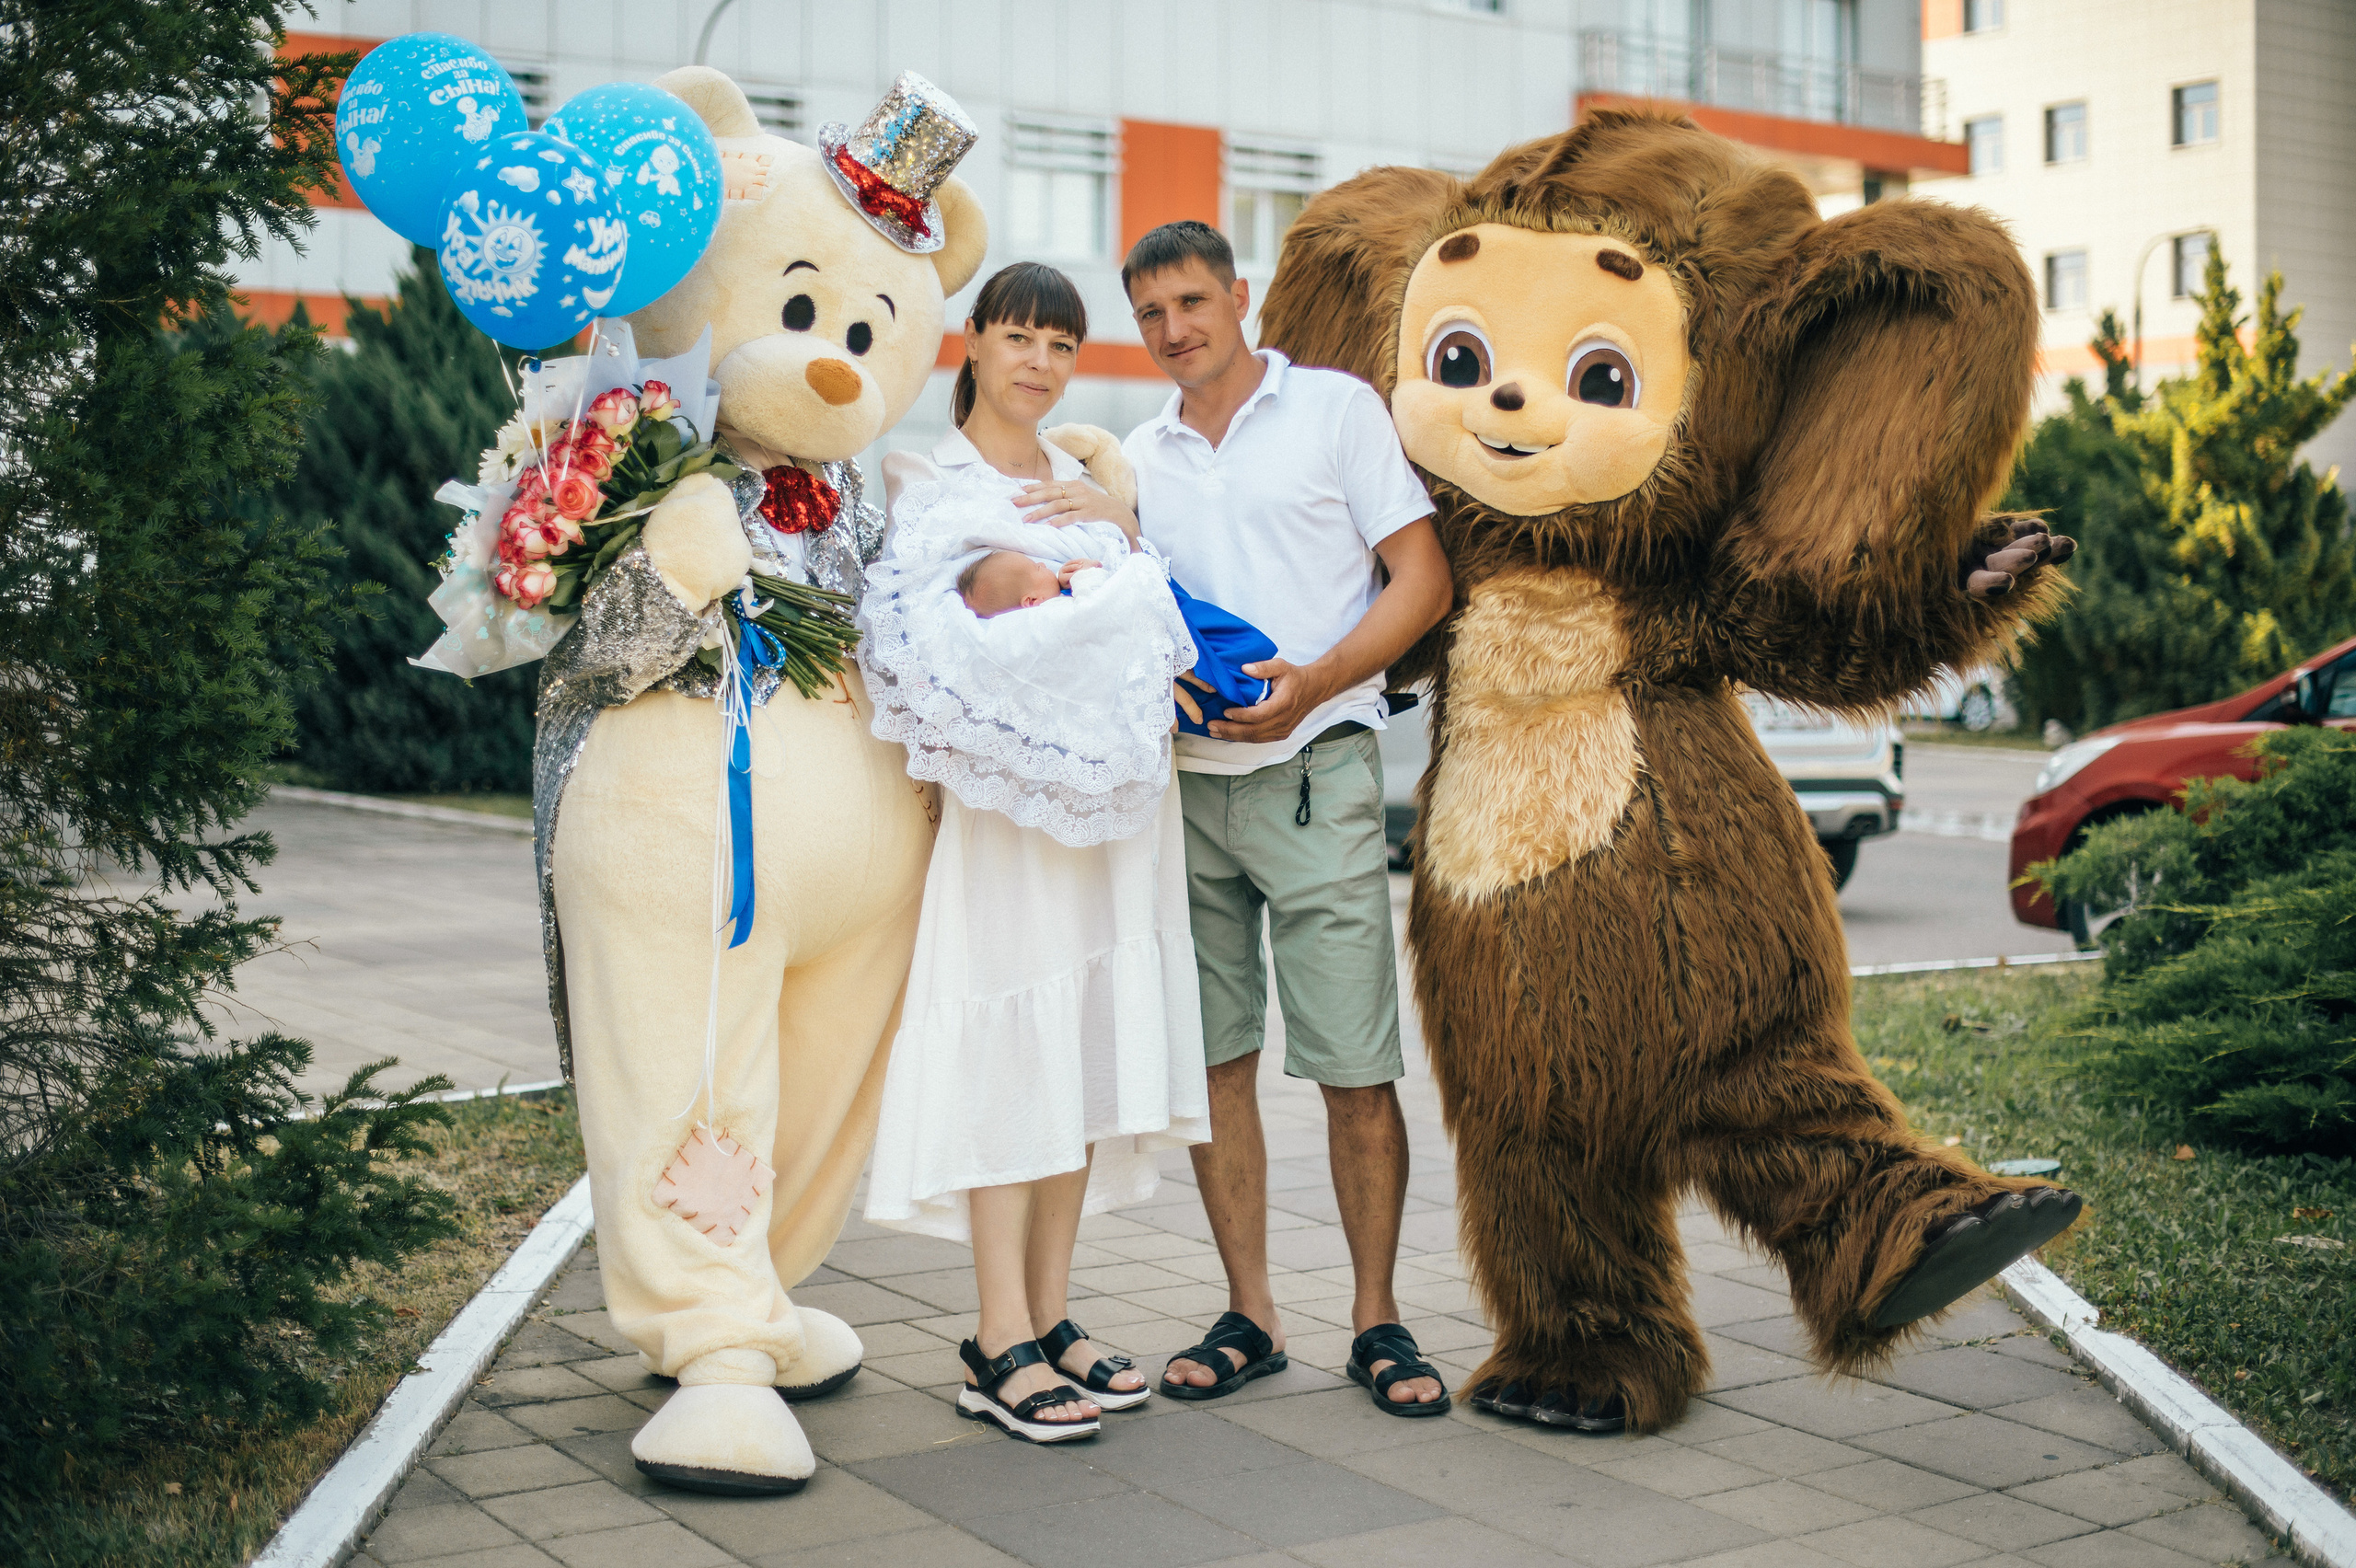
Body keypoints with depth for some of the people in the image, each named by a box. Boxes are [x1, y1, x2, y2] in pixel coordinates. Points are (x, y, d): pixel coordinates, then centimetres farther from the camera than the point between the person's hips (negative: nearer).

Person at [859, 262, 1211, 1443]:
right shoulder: (921, 478, 4)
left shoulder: (1091, 472, 20)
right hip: (1001, 793, -6)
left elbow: (1158, 618, 15)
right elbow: (918, 633, -9)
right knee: (1006, 1044, -9)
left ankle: (1052, 1314, 13)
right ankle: (1001, 1342, -4)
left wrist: (1119, 522, 2)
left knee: (1091, 1041, 5)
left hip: (1115, 787, 6)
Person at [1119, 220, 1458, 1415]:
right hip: (1184, 779, 4)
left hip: (1313, 770, -4)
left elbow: (1423, 579, -1)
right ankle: (1248, 1316, 16)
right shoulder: (1140, 456, 16)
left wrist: (1315, 682, -15)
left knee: (1355, 1069, -4)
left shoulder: (1336, 408, 4)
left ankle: (1376, 1320, 8)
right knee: (1213, 1057, 5)